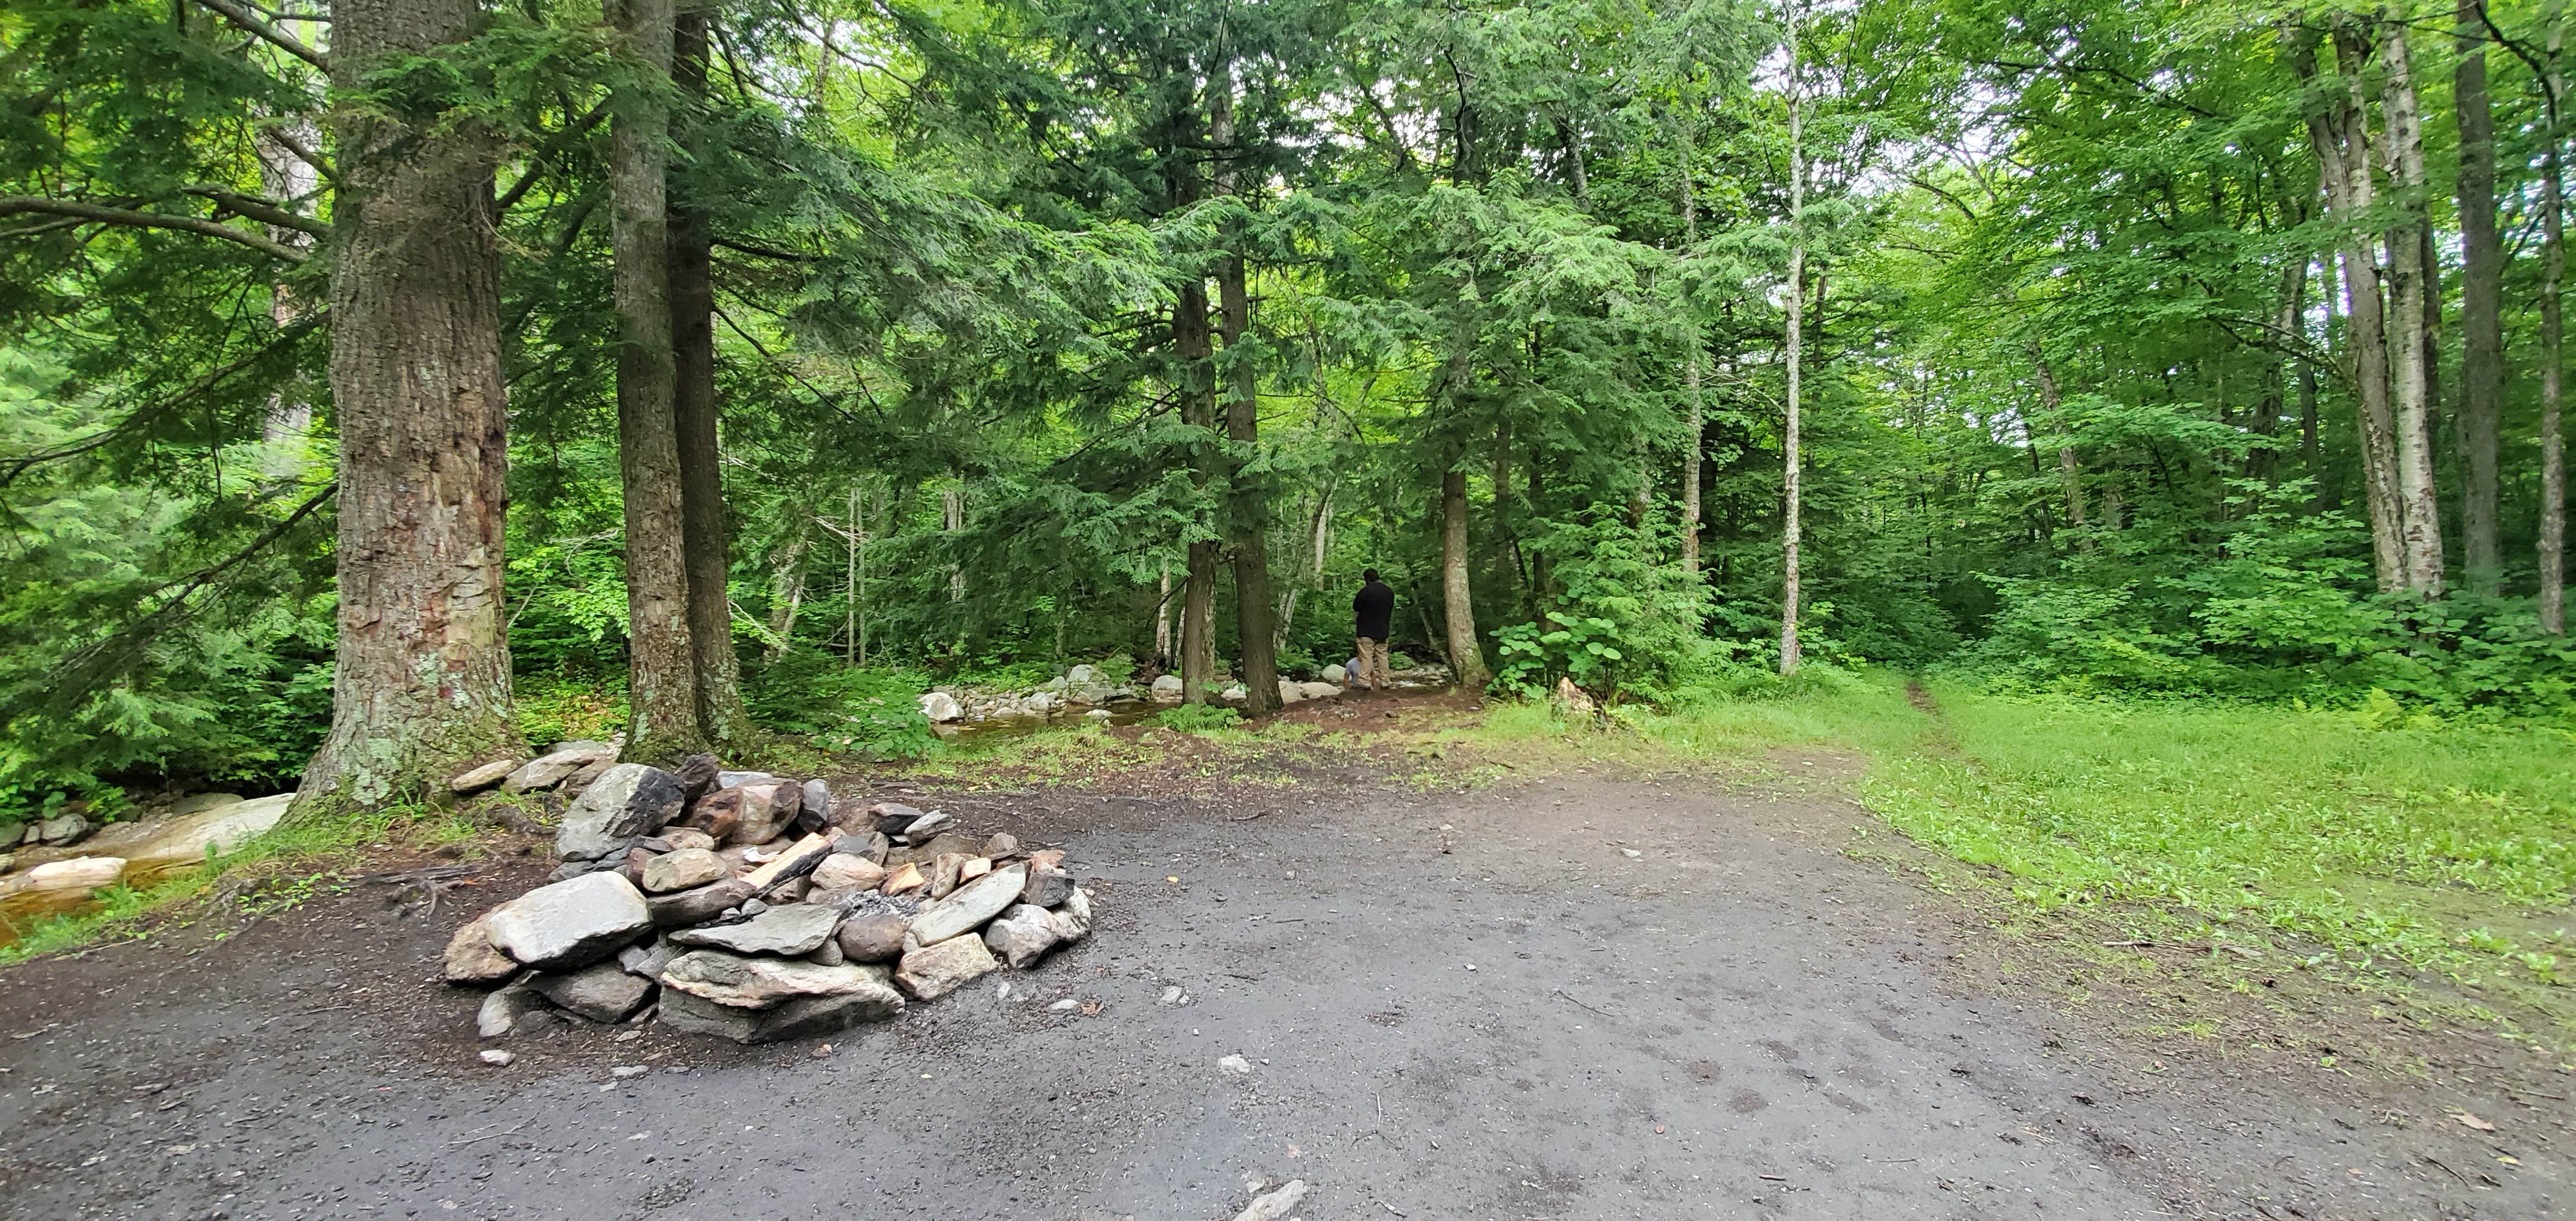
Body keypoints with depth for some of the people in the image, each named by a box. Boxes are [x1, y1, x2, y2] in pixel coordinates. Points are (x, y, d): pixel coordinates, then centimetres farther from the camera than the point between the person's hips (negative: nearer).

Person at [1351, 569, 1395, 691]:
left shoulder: (1366, 591, -14)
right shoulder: (1389, 592, 7)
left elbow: (1356, 608, -7)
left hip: (1367, 631, -6)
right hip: (1383, 631, 6)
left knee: (1367, 656, -5)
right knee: (1382, 655, 11)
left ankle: (1365, 682, -8)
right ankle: (1385, 681, 11)